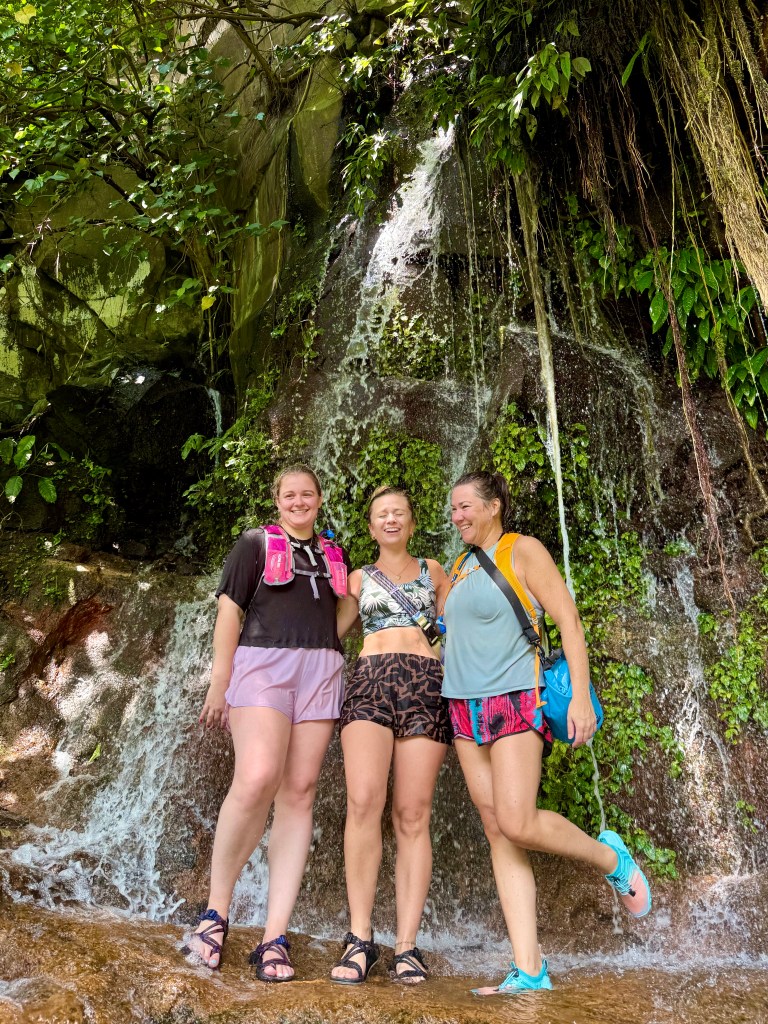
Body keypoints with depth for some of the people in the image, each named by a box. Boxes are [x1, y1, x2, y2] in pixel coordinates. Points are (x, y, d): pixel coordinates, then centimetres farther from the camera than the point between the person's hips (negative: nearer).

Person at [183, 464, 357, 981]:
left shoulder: (334, 555, 21)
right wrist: (219, 682, -4)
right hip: (261, 665, -4)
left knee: (299, 794, -4)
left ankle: (275, 937, -2)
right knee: (256, 780, -22)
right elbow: (230, 611, 2)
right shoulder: (254, 543, 9)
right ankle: (216, 910, -3)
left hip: (320, 671, 4)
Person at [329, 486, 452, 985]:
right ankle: (360, 937, -11)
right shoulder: (360, 578, 22)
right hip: (369, 683, 0)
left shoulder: (432, 570, 22)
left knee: (413, 815, -6)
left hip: (425, 685, 0)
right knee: (364, 802, -19)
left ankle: (407, 944, -3)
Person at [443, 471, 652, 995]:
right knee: (498, 834, 1)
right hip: (466, 708, 6)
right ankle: (529, 969, 4)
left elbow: (569, 621, -8)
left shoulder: (524, 550, -3)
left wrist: (581, 695, -16)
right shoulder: (460, 567, 16)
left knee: (517, 824, -17)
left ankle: (609, 857, 12)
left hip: (514, 699, -6)